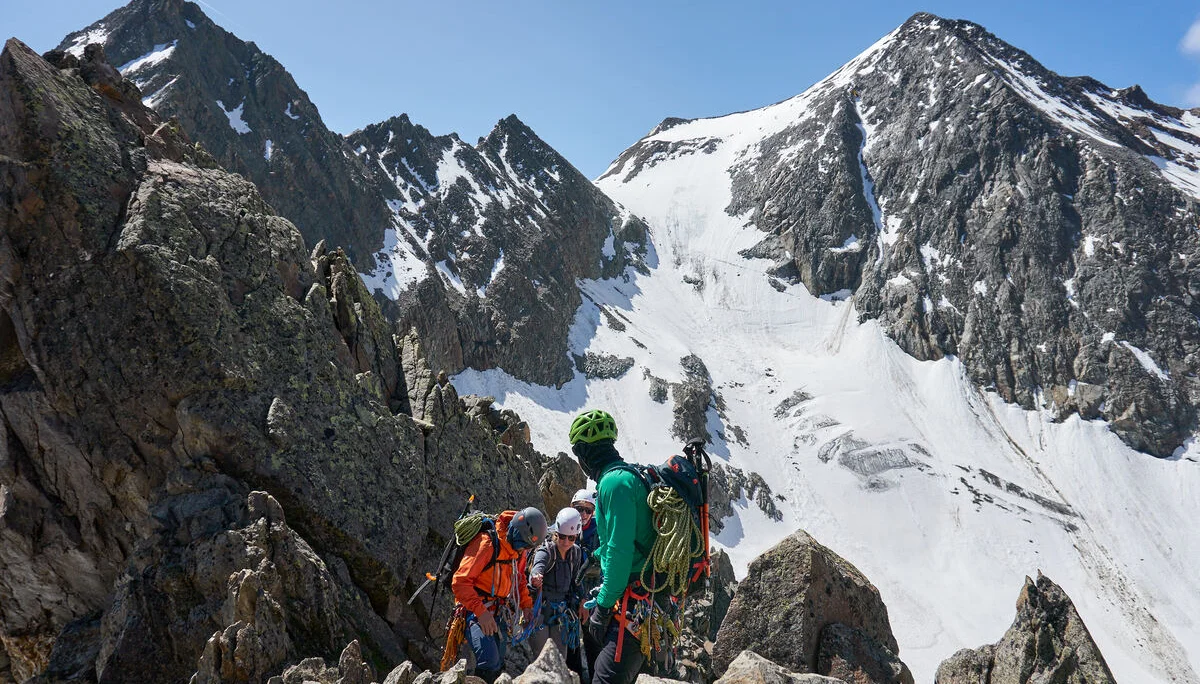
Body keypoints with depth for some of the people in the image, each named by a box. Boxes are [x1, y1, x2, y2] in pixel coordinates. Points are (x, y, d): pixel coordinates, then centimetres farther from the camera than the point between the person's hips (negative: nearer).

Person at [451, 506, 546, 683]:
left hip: (499, 613, 8)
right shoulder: (486, 544, -22)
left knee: (497, 665, 10)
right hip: (476, 611, -8)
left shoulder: (520, 549, 5)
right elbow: (460, 582, -23)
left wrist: (526, 604, 7)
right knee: (489, 662, -24)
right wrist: (480, 612, -29)